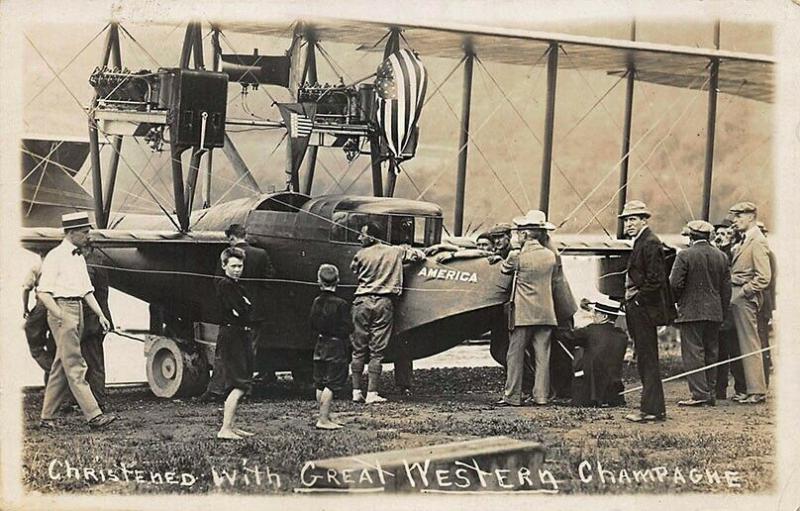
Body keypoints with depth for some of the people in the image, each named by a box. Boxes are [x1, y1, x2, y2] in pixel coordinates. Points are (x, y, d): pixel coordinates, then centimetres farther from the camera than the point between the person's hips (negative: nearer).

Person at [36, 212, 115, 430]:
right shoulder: (55, 257, -9)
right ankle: (93, 415, -15)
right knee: (75, 367, -10)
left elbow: (87, 290, 21)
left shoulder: (79, 258, 17)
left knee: (61, 367, 10)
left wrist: (100, 314, 9)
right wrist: (63, 317, -19)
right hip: (61, 309, -9)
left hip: (77, 311, 9)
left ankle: (47, 417, 16)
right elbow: (43, 293, -13)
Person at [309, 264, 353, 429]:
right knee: (332, 384, -4)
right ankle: (323, 420, -8)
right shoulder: (341, 304, -16)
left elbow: (312, 324, 9)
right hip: (336, 348, -6)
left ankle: (325, 417, 22)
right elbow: (348, 329, -15)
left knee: (320, 384, 13)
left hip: (320, 347, 7)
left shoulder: (316, 302, 2)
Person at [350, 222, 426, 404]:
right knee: (377, 351, 2)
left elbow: (354, 273, 11)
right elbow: (420, 255, 13)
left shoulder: (361, 255, -1)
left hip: (362, 300, 0)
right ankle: (372, 393, -2)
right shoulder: (396, 252, 4)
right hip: (384, 303, 0)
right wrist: (406, 250, 32)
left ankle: (356, 391, 8)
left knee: (358, 349, 8)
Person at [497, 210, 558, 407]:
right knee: (542, 355, 6)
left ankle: (512, 396, 0)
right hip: (546, 314, 4)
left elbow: (504, 269, 10)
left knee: (515, 355, 1)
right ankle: (541, 396, 5)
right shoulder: (551, 256, 4)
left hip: (523, 314, -4)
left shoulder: (517, 256, -8)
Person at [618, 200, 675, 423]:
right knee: (645, 360, 12)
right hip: (638, 309, 10)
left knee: (647, 360, -8)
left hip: (643, 308, -10)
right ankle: (655, 408, 16)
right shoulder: (641, 242, 18)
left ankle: (650, 409, -6)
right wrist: (630, 301, 13)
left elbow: (655, 279, -20)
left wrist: (637, 300, -15)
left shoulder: (650, 243, -14)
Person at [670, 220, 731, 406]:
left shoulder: (685, 256, -9)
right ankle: (711, 394, 14)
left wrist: (676, 301, 6)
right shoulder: (721, 257, 8)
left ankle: (699, 393, -9)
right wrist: (722, 311, 17)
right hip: (714, 313, 6)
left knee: (693, 353, -4)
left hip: (691, 312, -6)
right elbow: (726, 288, 10)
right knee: (711, 354, 11)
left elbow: (675, 284, -13)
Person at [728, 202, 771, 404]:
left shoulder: (757, 242, -12)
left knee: (750, 345, -7)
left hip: (746, 298, -10)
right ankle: (751, 388, 15)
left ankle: (757, 391, -4)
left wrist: (743, 292, -15)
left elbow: (764, 277, -18)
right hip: (737, 298, 10)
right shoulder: (744, 241, 17)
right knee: (743, 344, 11)